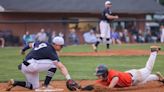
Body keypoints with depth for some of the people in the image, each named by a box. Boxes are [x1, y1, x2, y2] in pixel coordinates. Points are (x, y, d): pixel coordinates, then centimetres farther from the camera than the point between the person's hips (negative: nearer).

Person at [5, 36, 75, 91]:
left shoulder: (42, 43, 14)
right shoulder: (51, 52, -10)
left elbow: (30, 45, 31)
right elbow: (61, 67, -20)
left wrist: (23, 50, 52)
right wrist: (69, 79, -28)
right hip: (32, 65, -9)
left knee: (34, 86, 21)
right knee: (54, 64, -10)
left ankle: (14, 82, 8)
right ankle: (45, 85, -7)